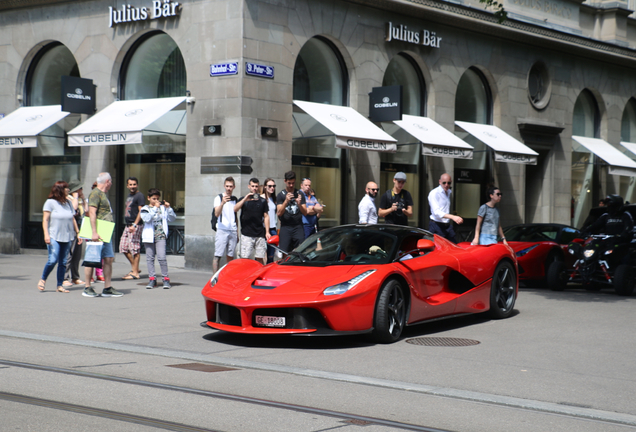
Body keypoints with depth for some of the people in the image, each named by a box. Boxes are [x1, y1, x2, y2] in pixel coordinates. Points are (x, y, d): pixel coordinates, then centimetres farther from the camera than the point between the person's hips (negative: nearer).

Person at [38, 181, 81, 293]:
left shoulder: (68, 203, 14)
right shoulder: (50, 202, -2)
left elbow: (73, 220, 19)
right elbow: (45, 220, -5)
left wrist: (78, 233, 15)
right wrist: (46, 234, -15)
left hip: (67, 237, 5)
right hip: (54, 237, -5)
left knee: (63, 262, 3)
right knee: (53, 260, -14)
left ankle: (60, 285, 9)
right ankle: (43, 280, 7)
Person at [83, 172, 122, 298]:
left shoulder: (103, 194, 21)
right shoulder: (95, 193, -10)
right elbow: (92, 213, -19)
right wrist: (94, 233, -26)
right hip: (97, 234, -9)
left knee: (109, 259, 6)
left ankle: (107, 288, 8)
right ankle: (87, 288, 3)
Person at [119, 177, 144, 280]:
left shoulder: (139, 196, -8)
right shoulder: (129, 196, 19)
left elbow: (141, 211, -15)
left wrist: (134, 225, -22)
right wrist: (128, 225, 19)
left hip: (135, 226, -9)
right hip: (128, 225, 9)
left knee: (134, 249, -7)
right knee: (123, 247, 10)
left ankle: (135, 272, -3)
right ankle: (134, 268, 21)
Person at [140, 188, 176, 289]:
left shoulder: (163, 208, 11)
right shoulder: (145, 209, 5)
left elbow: (172, 218, 7)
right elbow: (146, 218, -14)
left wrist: (168, 208, -6)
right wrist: (155, 208, -18)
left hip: (160, 236, 0)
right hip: (149, 236, 1)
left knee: (161, 257, -11)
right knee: (150, 258, 4)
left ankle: (166, 279, -3)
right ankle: (152, 279, 12)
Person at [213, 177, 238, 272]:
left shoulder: (235, 199, 15)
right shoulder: (219, 198, -1)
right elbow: (217, 214, -15)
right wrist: (222, 203, -32)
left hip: (233, 231, 5)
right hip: (222, 230, -5)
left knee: (230, 256, 5)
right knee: (217, 256, -9)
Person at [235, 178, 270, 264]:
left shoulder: (263, 201, 13)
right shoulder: (243, 199, 8)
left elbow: (266, 216, 13)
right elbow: (235, 209, -9)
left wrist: (267, 231, 5)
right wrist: (245, 199, -20)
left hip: (260, 234, 2)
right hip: (246, 234, -2)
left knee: (260, 259, 2)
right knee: (245, 258, -7)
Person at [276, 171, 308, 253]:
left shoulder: (300, 194, 14)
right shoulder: (280, 195, 8)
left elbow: (305, 213, 8)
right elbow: (279, 213, -5)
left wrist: (299, 204, -12)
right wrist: (286, 201, -19)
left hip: (298, 227, 2)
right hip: (285, 227, -1)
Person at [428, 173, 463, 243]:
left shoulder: (449, 192, 15)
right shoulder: (434, 193, -12)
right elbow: (436, 212, -23)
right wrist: (452, 217, -34)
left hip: (448, 226, 8)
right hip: (437, 226, -8)